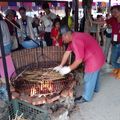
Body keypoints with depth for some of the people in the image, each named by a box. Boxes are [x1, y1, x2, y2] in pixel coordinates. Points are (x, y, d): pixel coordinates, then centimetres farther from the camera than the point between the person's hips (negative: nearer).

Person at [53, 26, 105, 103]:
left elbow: (79, 60, -28)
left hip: (94, 59, -10)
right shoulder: (73, 37, 3)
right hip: (98, 56, 10)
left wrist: (69, 69, -16)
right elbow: (67, 52, 5)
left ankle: (86, 97, 25)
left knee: (89, 78, 7)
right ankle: (95, 88, 53)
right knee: (95, 74, 29)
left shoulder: (76, 41, -29)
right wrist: (60, 66, 6)